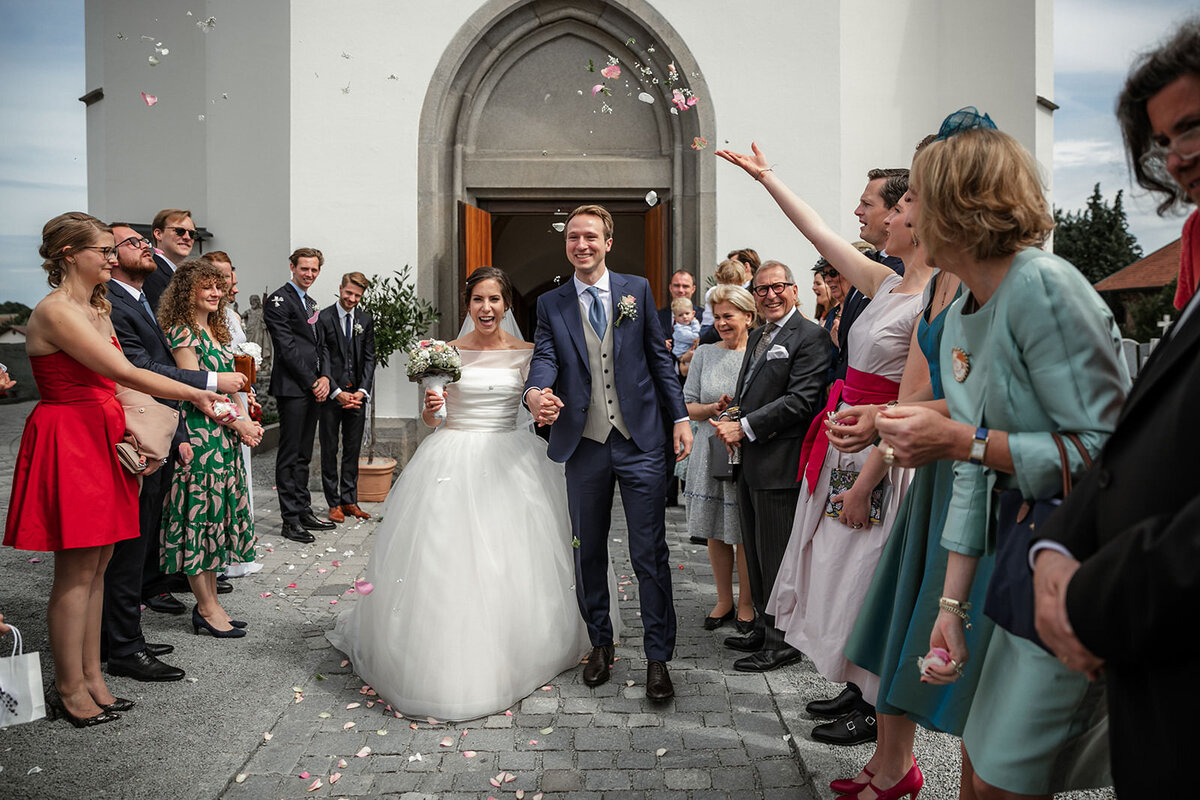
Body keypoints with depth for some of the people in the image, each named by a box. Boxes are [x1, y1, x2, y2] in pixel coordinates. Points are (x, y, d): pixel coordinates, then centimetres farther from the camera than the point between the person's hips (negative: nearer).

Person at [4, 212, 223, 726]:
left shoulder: (97, 311, 15)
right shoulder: (55, 311, -15)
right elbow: (126, 374, -22)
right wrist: (195, 394, -18)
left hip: (103, 439, 9)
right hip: (69, 444, -9)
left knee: (96, 568, 12)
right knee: (76, 572, -1)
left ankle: (91, 678, 22)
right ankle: (70, 690, 13)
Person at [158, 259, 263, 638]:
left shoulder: (216, 332, 17)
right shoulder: (182, 332, -9)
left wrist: (248, 421, 2)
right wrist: (237, 422, -10)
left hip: (227, 437, 9)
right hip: (200, 436, -9)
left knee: (217, 514, 11)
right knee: (200, 515, -2)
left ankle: (209, 601, 19)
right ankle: (207, 608, 6)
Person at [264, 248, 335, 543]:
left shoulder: (310, 303, 20)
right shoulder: (279, 300, -7)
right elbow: (287, 348, -13)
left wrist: (324, 377, 2)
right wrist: (312, 383, -12)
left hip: (312, 389, 8)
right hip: (292, 387, -8)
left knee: (303, 455, 13)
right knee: (289, 456, -3)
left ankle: (304, 511, 21)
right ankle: (291, 520, 2)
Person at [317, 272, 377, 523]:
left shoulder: (366, 320, 8)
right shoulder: (323, 318, -4)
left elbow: (369, 359, 6)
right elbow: (322, 360, -8)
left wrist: (362, 391, -6)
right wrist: (337, 392, -14)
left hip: (357, 394, 4)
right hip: (331, 393, -3)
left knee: (353, 450, 8)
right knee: (329, 450, 4)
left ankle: (349, 501, 16)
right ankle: (334, 504, 11)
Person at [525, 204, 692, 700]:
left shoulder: (637, 290, 6)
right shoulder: (551, 304, 6)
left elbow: (659, 357, 7)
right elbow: (544, 358, -6)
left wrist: (680, 417, 1)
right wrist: (536, 394, -29)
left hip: (641, 442, -1)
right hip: (585, 445, 2)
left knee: (650, 554, 0)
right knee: (588, 551, 13)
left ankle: (658, 657, 13)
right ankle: (600, 644, 31)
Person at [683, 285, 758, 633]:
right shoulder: (704, 354, 7)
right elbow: (690, 407, 7)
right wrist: (714, 408, -13)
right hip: (711, 451, 3)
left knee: (745, 532, 4)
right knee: (715, 531, 10)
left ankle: (746, 602, 23)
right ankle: (724, 600, 27)